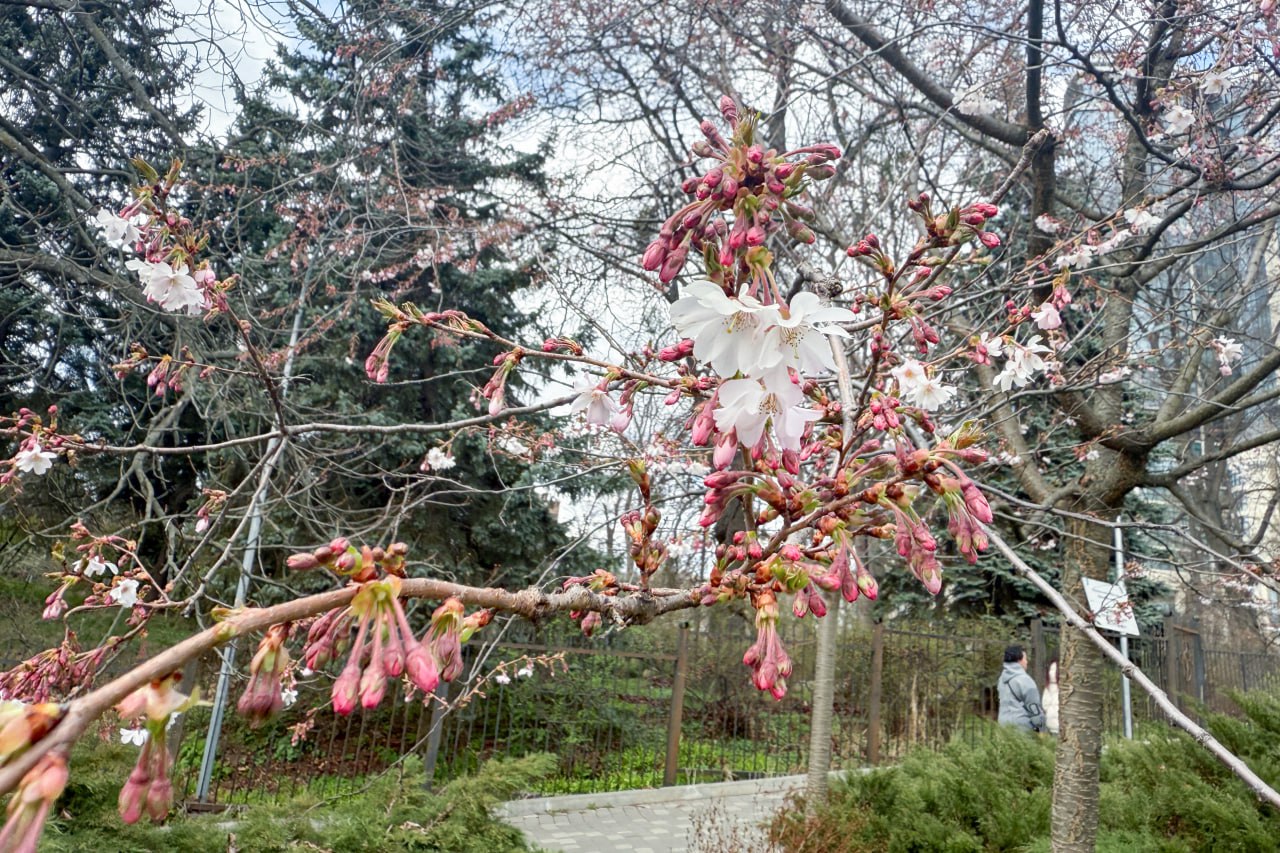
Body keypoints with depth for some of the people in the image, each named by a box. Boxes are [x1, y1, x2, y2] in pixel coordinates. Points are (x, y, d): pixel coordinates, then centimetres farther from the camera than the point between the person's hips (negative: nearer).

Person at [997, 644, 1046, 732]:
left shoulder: (1002, 679, 11)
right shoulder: (1024, 679, -14)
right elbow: (1033, 706, -12)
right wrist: (1041, 728, -5)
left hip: (1005, 723, 8)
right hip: (1022, 725, -8)